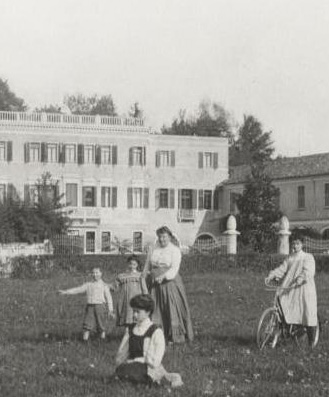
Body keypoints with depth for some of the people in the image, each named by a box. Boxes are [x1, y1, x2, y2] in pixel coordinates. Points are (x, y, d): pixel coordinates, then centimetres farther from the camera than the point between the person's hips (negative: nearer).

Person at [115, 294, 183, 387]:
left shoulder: (156, 332, -3)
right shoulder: (130, 330, 13)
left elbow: (154, 362, -9)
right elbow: (118, 358, 13)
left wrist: (131, 361, -5)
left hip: (150, 371, -5)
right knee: (119, 370, -26)